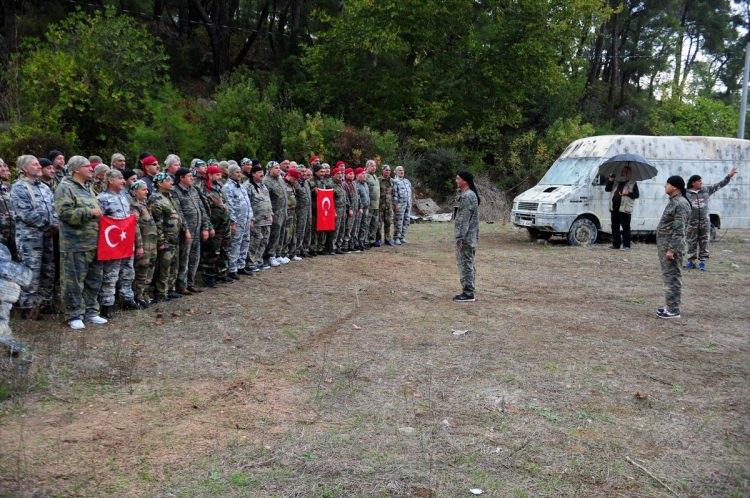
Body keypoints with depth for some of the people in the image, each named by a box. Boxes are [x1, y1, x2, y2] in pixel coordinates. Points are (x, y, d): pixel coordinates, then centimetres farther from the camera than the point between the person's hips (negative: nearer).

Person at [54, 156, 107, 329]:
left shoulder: (88, 190, 20)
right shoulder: (65, 188, -8)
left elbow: (97, 212, 31)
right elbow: (65, 212, -20)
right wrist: (89, 212, -19)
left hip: (94, 244, 9)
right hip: (75, 245, -9)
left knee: (93, 281, 13)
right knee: (74, 282, -3)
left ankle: (91, 312, 24)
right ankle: (74, 315, 6)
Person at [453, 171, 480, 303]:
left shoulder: (467, 196, -17)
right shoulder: (470, 195, 16)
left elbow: (464, 220, -21)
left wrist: (460, 238, -21)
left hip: (465, 238, -11)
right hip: (471, 238, 11)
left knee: (465, 264, -6)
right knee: (468, 264, 14)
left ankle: (468, 293, -2)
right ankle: (469, 291, 21)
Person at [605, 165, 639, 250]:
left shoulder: (633, 183, 7)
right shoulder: (617, 182, 20)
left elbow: (637, 195, 1)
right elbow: (607, 189, 17)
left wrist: (628, 193, -15)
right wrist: (610, 180, 4)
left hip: (625, 209, -5)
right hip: (614, 209, 5)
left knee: (626, 228, -6)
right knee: (615, 227, 8)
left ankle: (626, 245, -3)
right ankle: (616, 244, 16)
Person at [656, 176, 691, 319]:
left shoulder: (680, 204, -17)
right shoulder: (673, 202, 14)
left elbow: (679, 230, -21)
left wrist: (671, 249, -24)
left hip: (672, 246, -10)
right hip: (665, 245, 10)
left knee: (672, 277, -5)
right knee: (668, 276, 15)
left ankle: (673, 310, 0)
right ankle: (671, 306, 24)